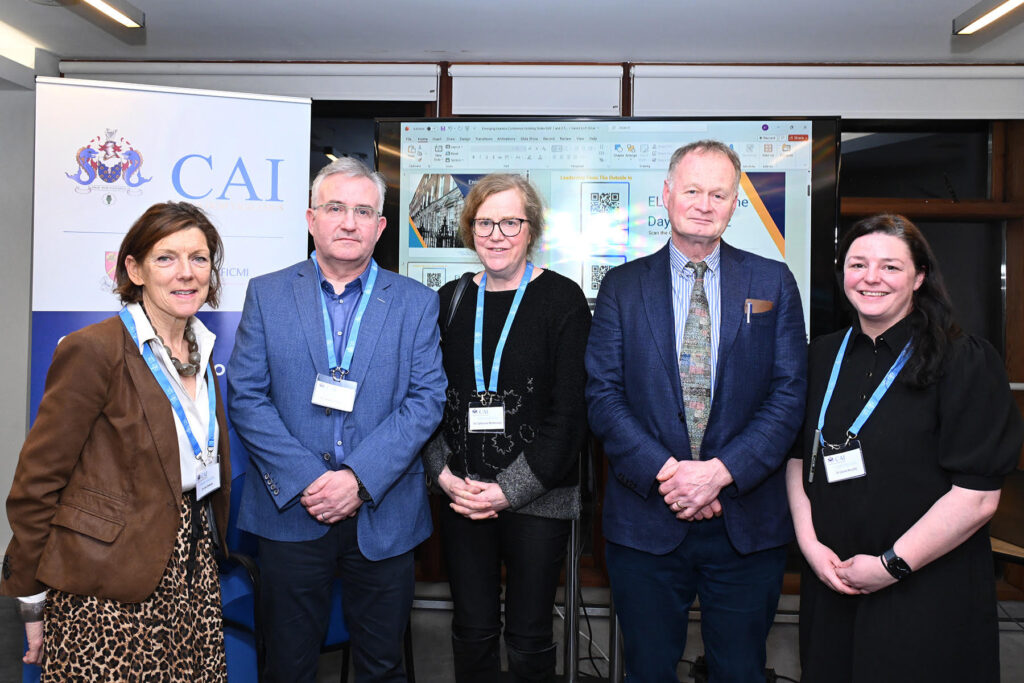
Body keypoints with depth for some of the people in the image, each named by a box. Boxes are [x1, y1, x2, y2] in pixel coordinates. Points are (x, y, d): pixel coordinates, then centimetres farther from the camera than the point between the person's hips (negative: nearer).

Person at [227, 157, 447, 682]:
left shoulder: (416, 303, 2)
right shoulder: (266, 294, 3)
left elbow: (426, 399, -5)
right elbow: (245, 398, -3)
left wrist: (359, 478, -15)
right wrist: (306, 479, -14)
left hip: (383, 516, 0)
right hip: (290, 511, 0)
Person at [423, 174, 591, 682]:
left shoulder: (562, 300, -4)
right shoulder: (449, 301, 7)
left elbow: (571, 410, -8)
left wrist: (512, 488, -12)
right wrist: (444, 474, -4)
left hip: (538, 499, -3)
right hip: (460, 497, 3)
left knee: (528, 640, 7)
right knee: (472, 632, 12)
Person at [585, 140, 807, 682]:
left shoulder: (774, 284, 4)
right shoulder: (622, 286, 3)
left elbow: (789, 394, -2)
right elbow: (602, 394, -4)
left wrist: (722, 470, -14)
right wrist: (664, 472, -16)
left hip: (747, 521, 1)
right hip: (644, 521, 0)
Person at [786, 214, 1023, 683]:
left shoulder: (966, 362, -10)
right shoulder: (822, 356, 4)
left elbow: (978, 496, -15)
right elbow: (798, 457, 8)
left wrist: (891, 565, -15)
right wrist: (810, 543, -4)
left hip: (930, 598, -4)